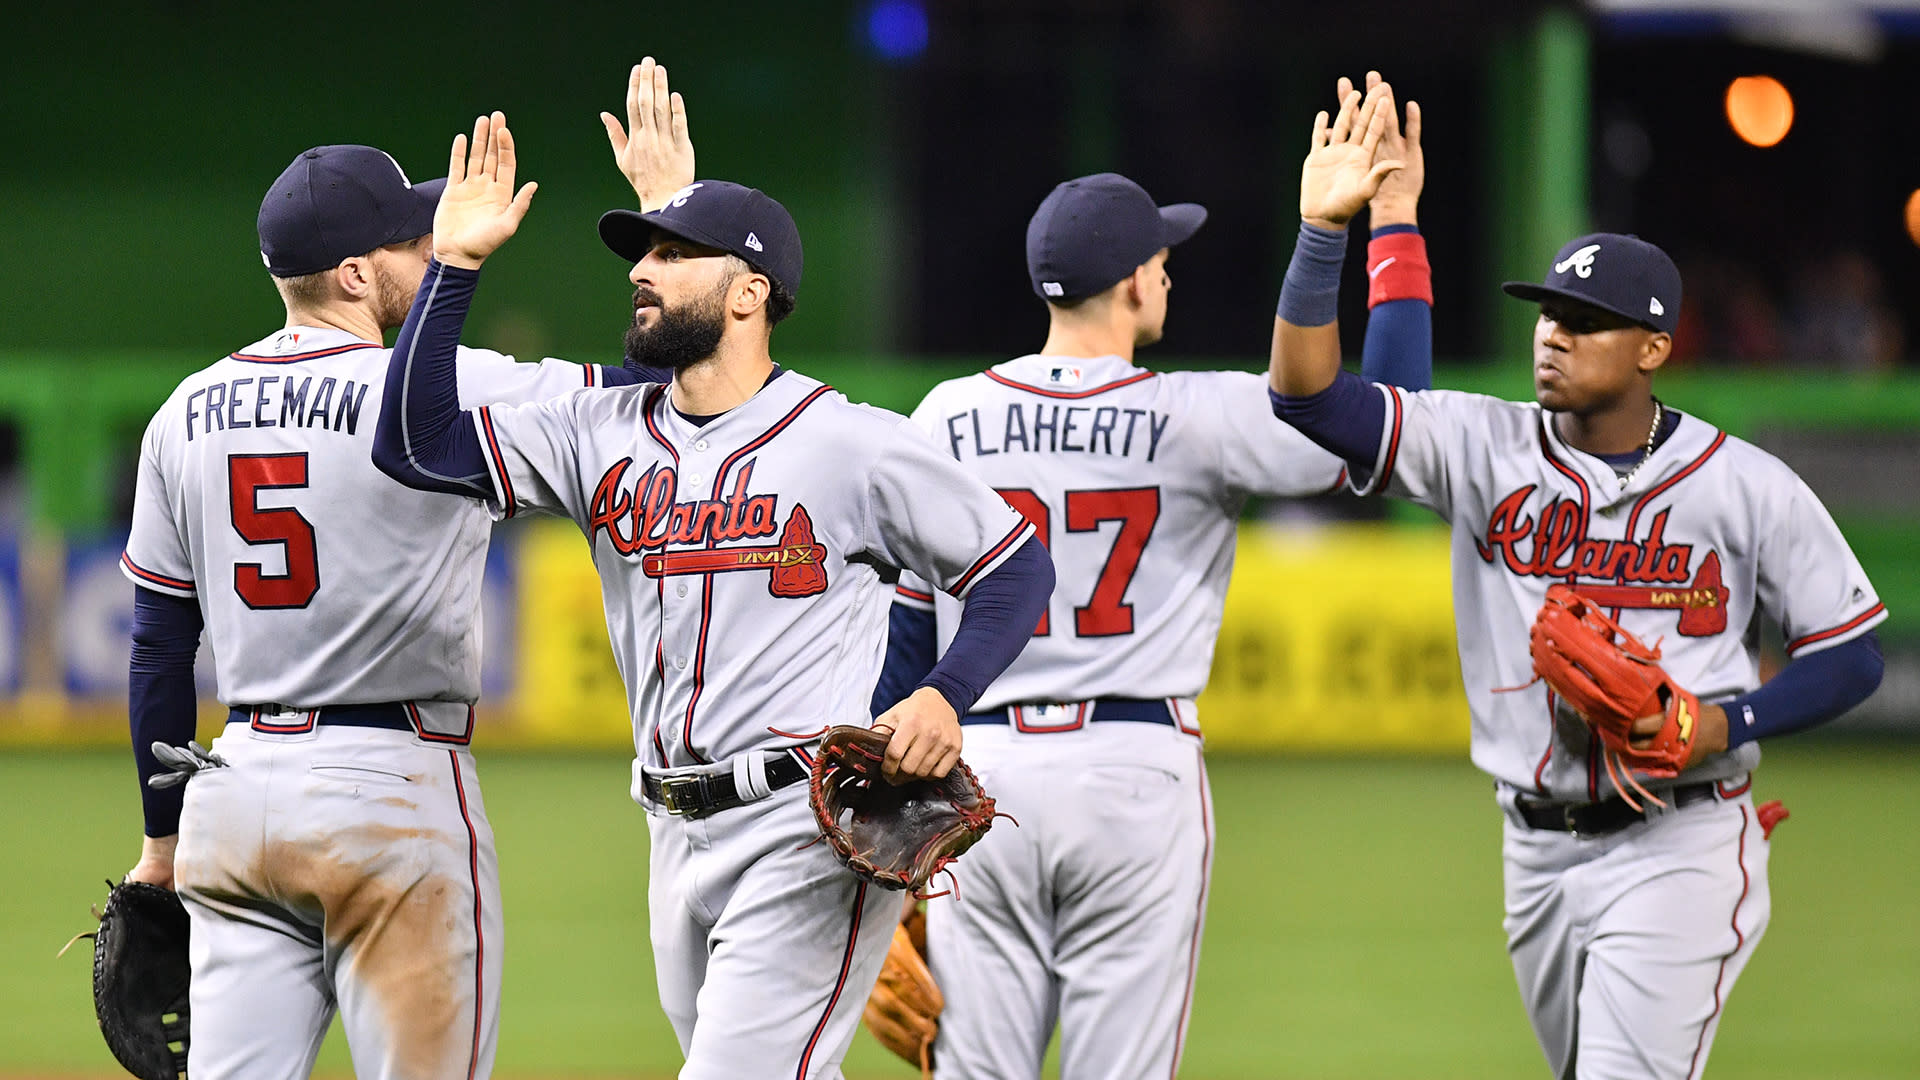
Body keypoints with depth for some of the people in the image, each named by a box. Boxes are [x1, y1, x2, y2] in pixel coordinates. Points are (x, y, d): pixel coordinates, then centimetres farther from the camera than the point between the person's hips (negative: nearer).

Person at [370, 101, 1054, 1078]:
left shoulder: (855, 445, -5)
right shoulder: (605, 436, 10)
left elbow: (1015, 564, 2)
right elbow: (416, 445, 2)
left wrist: (944, 698, -15)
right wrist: (455, 266, -2)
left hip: (808, 835, -7)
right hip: (679, 840, 7)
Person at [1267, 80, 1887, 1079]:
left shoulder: (1748, 488, -4)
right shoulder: (1487, 451, 1)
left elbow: (1850, 656, 2)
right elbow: (1308, 393, -10)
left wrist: (1727, 723, -15)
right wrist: (1322, 228, -20)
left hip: (1679, 845, -5)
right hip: (1539, 851, 5)